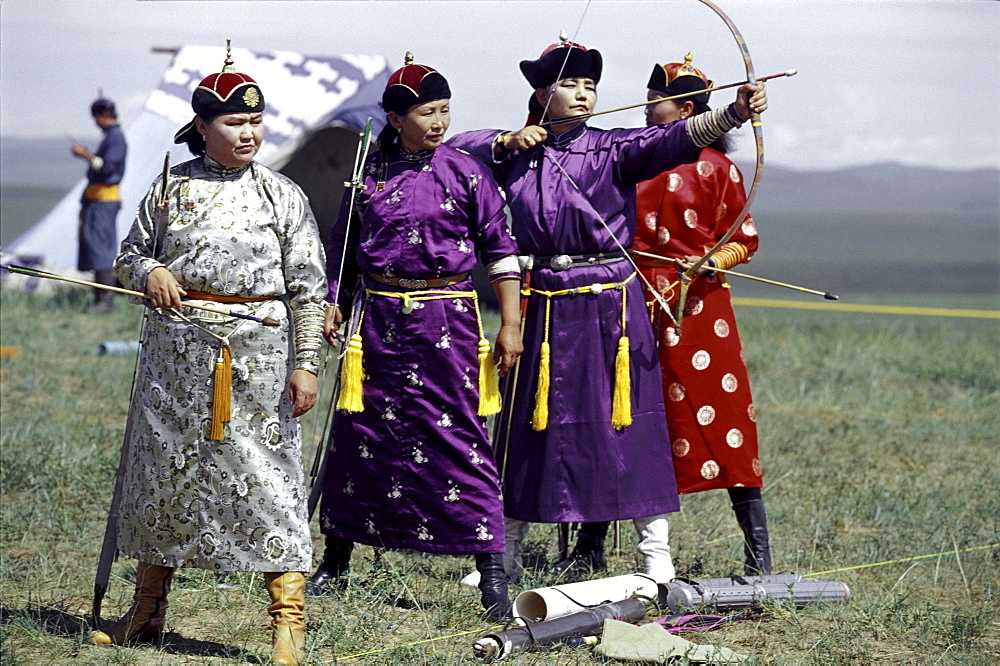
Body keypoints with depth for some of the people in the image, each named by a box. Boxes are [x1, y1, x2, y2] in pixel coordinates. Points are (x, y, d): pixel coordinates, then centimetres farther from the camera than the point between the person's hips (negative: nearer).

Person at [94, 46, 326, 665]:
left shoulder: (283, 195, 1)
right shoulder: (171, 187, 7)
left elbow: (308, 288, 0)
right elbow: (129, 255, 16)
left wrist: (305, 363, -7)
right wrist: (148, 272, -7)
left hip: (258, 353, -3)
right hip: (177, 351, 3)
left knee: (265, 474, -6)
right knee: (163, 465, 10)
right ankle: (149, 607, 25)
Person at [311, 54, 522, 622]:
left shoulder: (465, 172, -1)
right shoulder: (371, 171, 6)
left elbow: (501, 249, 0)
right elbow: (342, 241, 16)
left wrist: (511, 325, -3)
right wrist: (331, 302, 10)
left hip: (447, 318, -3)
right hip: (379, 316, 3)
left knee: (460, 436, -6)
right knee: (360, 431, 9)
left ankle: (493, 574, -3)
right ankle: (337, 559, 24)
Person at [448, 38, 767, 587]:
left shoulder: (612, 148, -1)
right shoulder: (518, 155, 8)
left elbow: (676, 139, -16)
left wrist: (734, 112, -33)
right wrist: (507, 142, -3)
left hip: (610, 303, -2)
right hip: (544, 304, 2)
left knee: (627, 419, -4)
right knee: (530, 423, 8)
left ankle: (655, 553, 3)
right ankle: (507, 553, 20)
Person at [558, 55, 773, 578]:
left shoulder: (716, 167, -2)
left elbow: (745, 238, 1)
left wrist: (716, 260, -19)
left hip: (698, 305, -5)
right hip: (634, 304, 5)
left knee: (720, 418, -6)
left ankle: (758, 552, 1)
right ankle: (590, 545, 16)